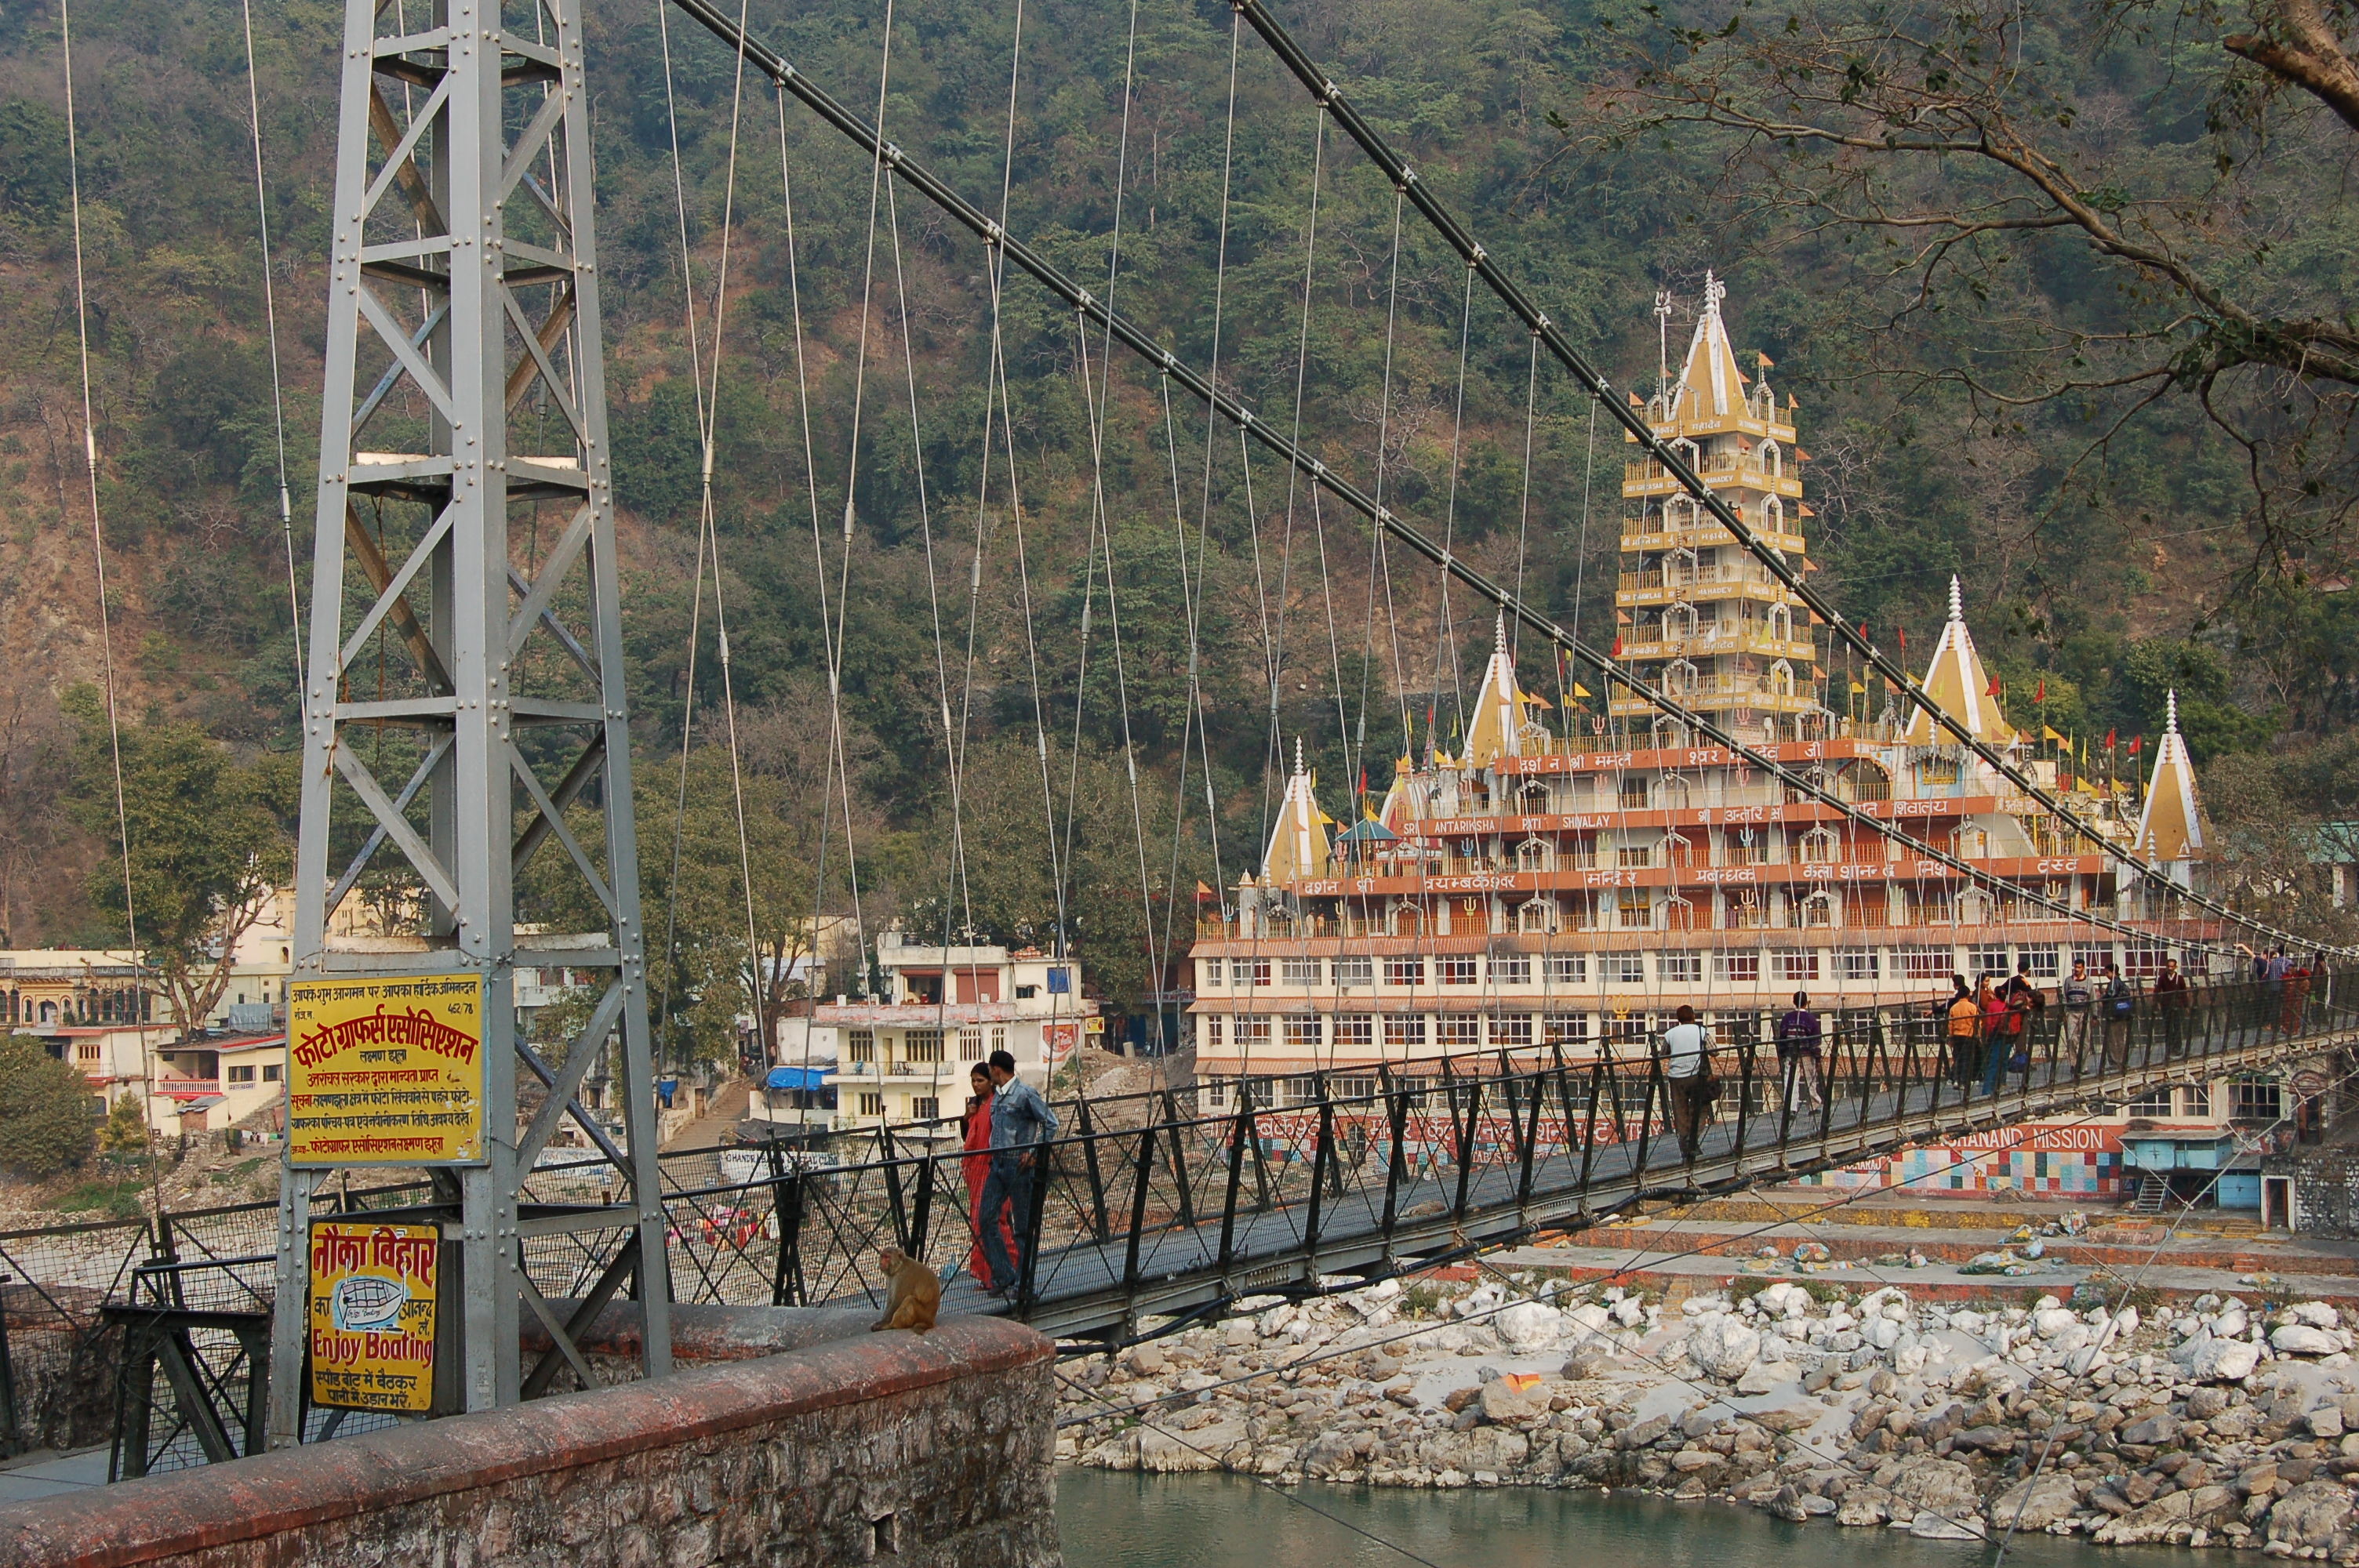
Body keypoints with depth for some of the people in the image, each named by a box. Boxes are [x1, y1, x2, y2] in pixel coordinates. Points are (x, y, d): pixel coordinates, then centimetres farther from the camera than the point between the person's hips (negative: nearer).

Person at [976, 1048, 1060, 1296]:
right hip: (997, 1164, 8)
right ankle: (1003, 1276, 6)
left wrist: (1033, 1152, -11)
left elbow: (1051, 1123, -9)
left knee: (1023, 1224, 0)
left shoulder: (1026, 1094, -10)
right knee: (986, 1220, 1)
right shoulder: (996, 1095, 13)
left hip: (1018, 1165, -8)